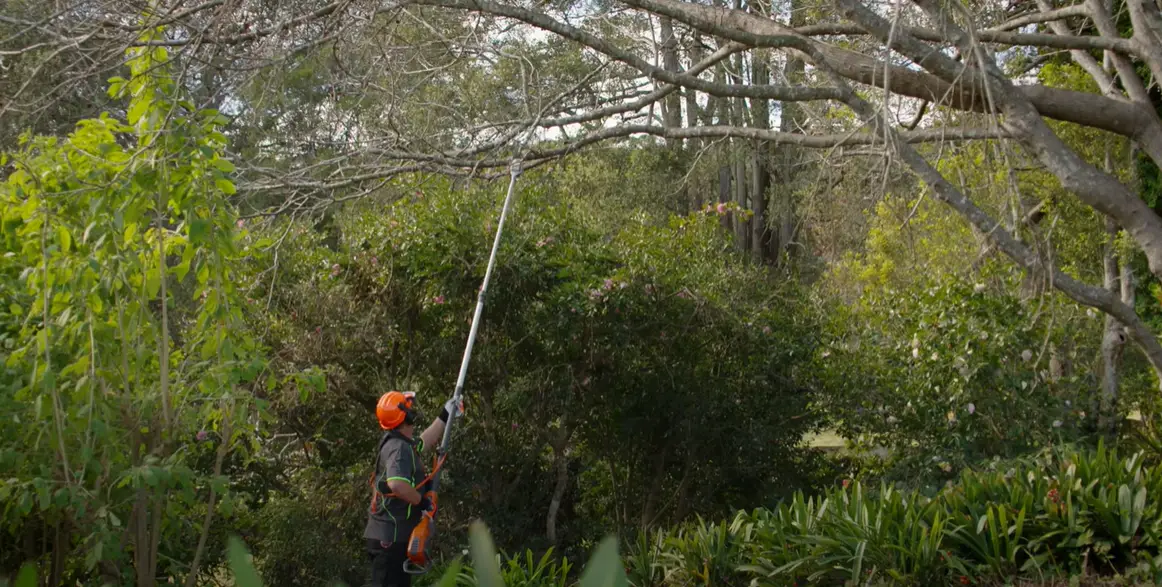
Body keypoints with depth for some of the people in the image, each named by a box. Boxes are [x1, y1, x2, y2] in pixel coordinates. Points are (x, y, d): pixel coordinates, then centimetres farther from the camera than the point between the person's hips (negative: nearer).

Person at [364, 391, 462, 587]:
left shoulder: (401, 443, 13)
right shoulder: (399, 448, -19)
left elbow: (424, 441, 35)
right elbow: (397, 484, -35)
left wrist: (446, 416, 36)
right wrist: (422, 501, -20)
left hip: (397, 535, 11)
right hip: (390, 536, -11)